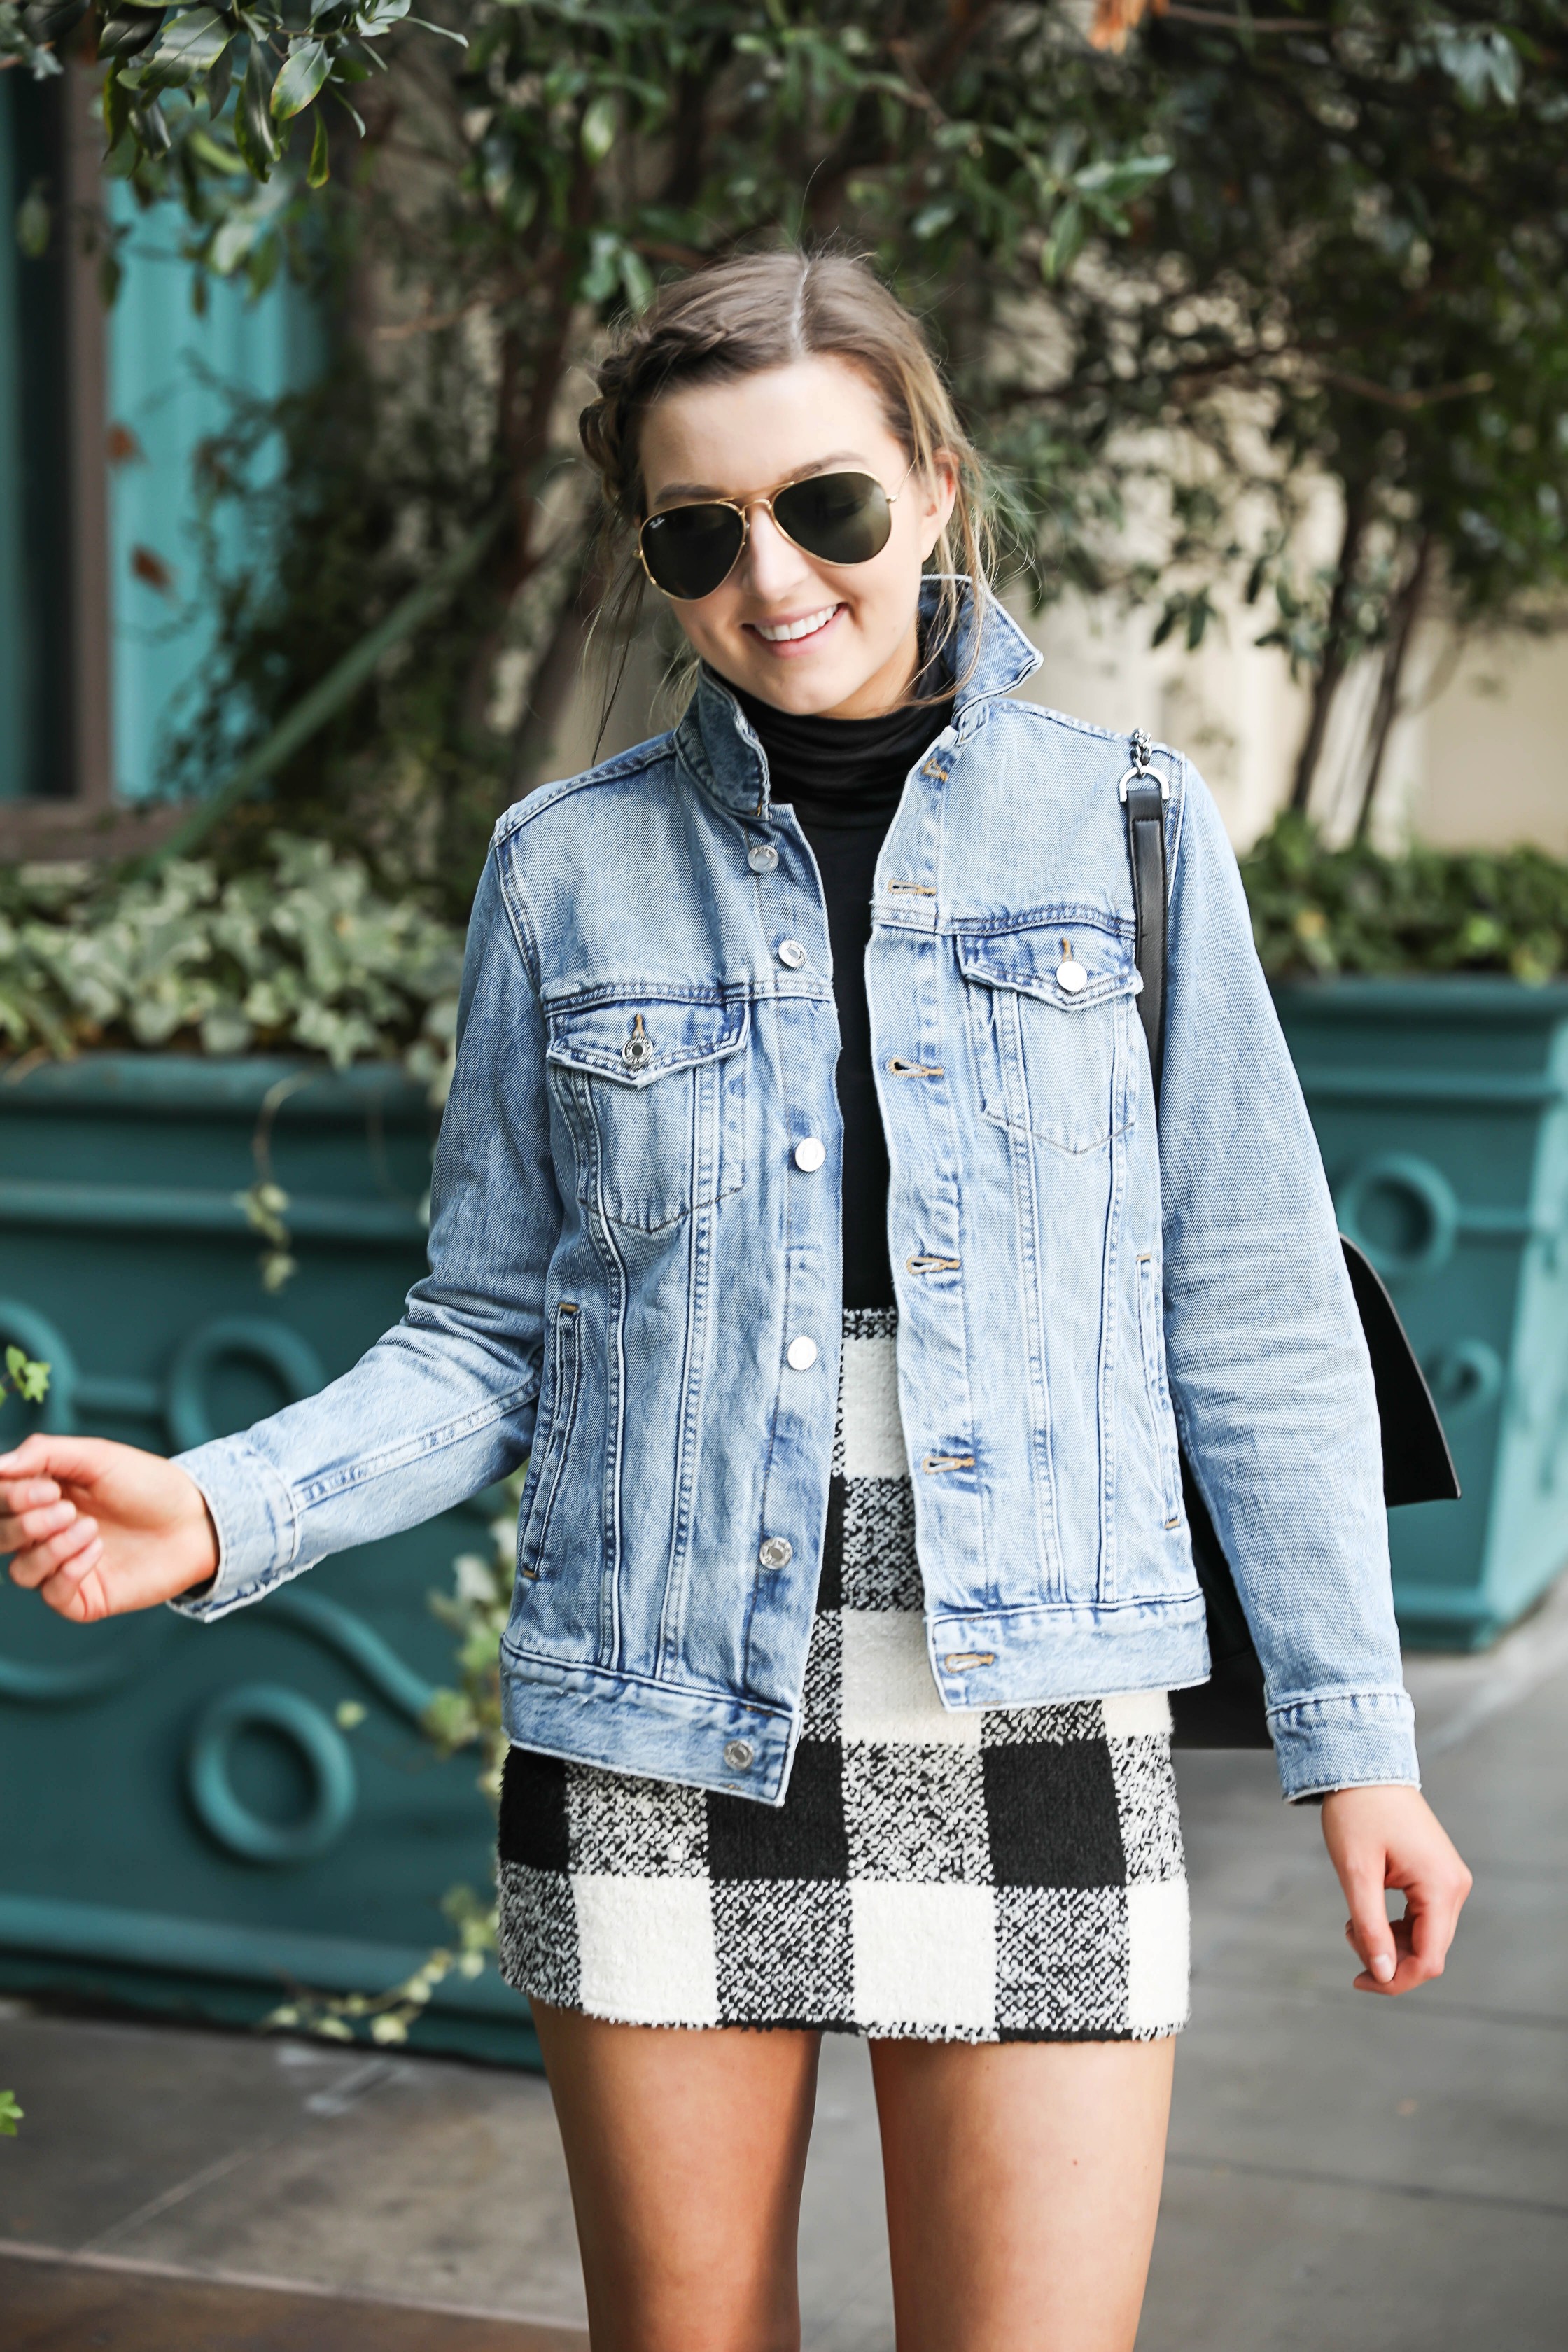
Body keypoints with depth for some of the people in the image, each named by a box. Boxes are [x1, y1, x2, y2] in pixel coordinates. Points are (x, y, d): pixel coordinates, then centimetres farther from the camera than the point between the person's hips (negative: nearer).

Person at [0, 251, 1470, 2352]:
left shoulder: (1122, 827, 1)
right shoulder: (571, 865, 3)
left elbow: (1253, 1316, 5)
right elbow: (490, 1337, 6)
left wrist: (1353, 1733, 4)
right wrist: (225, 1514, -10)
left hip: (1035, 1729, 0)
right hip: (662, 1737, 1)